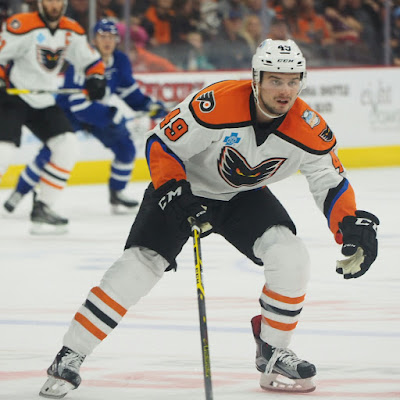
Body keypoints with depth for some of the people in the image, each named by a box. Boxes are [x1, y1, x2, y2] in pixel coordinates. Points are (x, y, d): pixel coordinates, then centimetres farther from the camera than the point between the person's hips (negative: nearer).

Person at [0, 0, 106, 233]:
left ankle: (42, 208, 5)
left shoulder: (72, 32, 2)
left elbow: (91, 61, 13)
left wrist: (95, 79, -6)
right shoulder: (23, 26, -17)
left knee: (68, 147, -3)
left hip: (44, 101, 6)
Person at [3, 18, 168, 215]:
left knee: (126, 148, -7)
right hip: (69, 111, -6)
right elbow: (77, 103, -34)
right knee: (50, 152, -18)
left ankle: (116, 193, 11)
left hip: (102, 110, 6)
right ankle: (20, 191, -1)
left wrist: (150, 106, -9)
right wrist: (109, 115, -41)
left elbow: (129, 91, 5)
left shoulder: (120, 62, -10)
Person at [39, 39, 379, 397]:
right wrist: (172, 189, -33)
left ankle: (274, 352, 3)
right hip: (186, 189, -3)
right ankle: (71, 356, -9)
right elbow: (162, 143, -21)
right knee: (139, 264, -17)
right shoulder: (218, 104, -32)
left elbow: (332, 183, -6)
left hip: (245, 197, 4)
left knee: (291, 259, -19)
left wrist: (354, 226, -20)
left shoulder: (308, 129, -20)